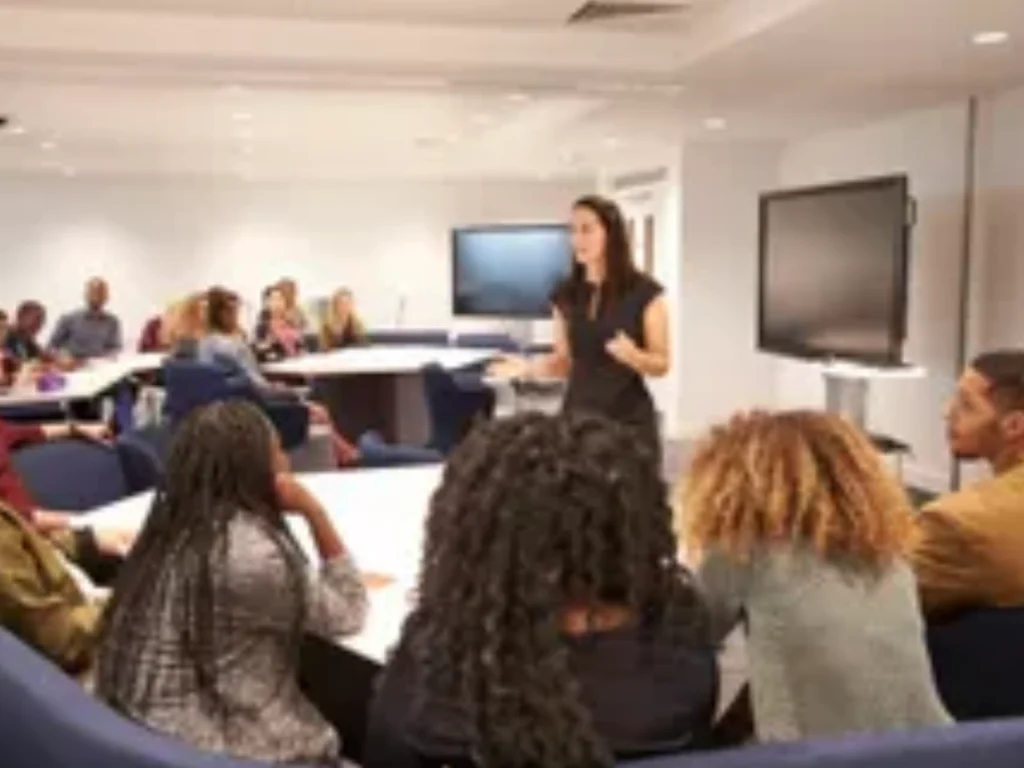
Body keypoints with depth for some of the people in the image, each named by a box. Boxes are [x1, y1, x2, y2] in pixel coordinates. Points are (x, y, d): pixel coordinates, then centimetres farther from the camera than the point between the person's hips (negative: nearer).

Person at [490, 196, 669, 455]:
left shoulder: (645, 293, -6)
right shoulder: (566, 295, 7)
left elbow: (662, 364, -3)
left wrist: (633, 356, -24)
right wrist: (529, 367, -4)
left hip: (629, 422, -3)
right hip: (577, 417, 4)